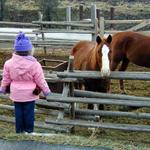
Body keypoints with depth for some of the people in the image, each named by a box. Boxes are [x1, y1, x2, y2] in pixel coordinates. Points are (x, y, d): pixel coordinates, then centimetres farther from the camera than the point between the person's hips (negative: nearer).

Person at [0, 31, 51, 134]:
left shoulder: (9, 63, -10)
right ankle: (29, 130, 20)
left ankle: (19, 131, 24)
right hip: (30, 94, -3)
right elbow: (40, 80, -10)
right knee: (29, 112, 10)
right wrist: (46, 91, 5)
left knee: (18, 111, 15)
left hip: (16, 94, 3)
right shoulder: (34, 64, -19)